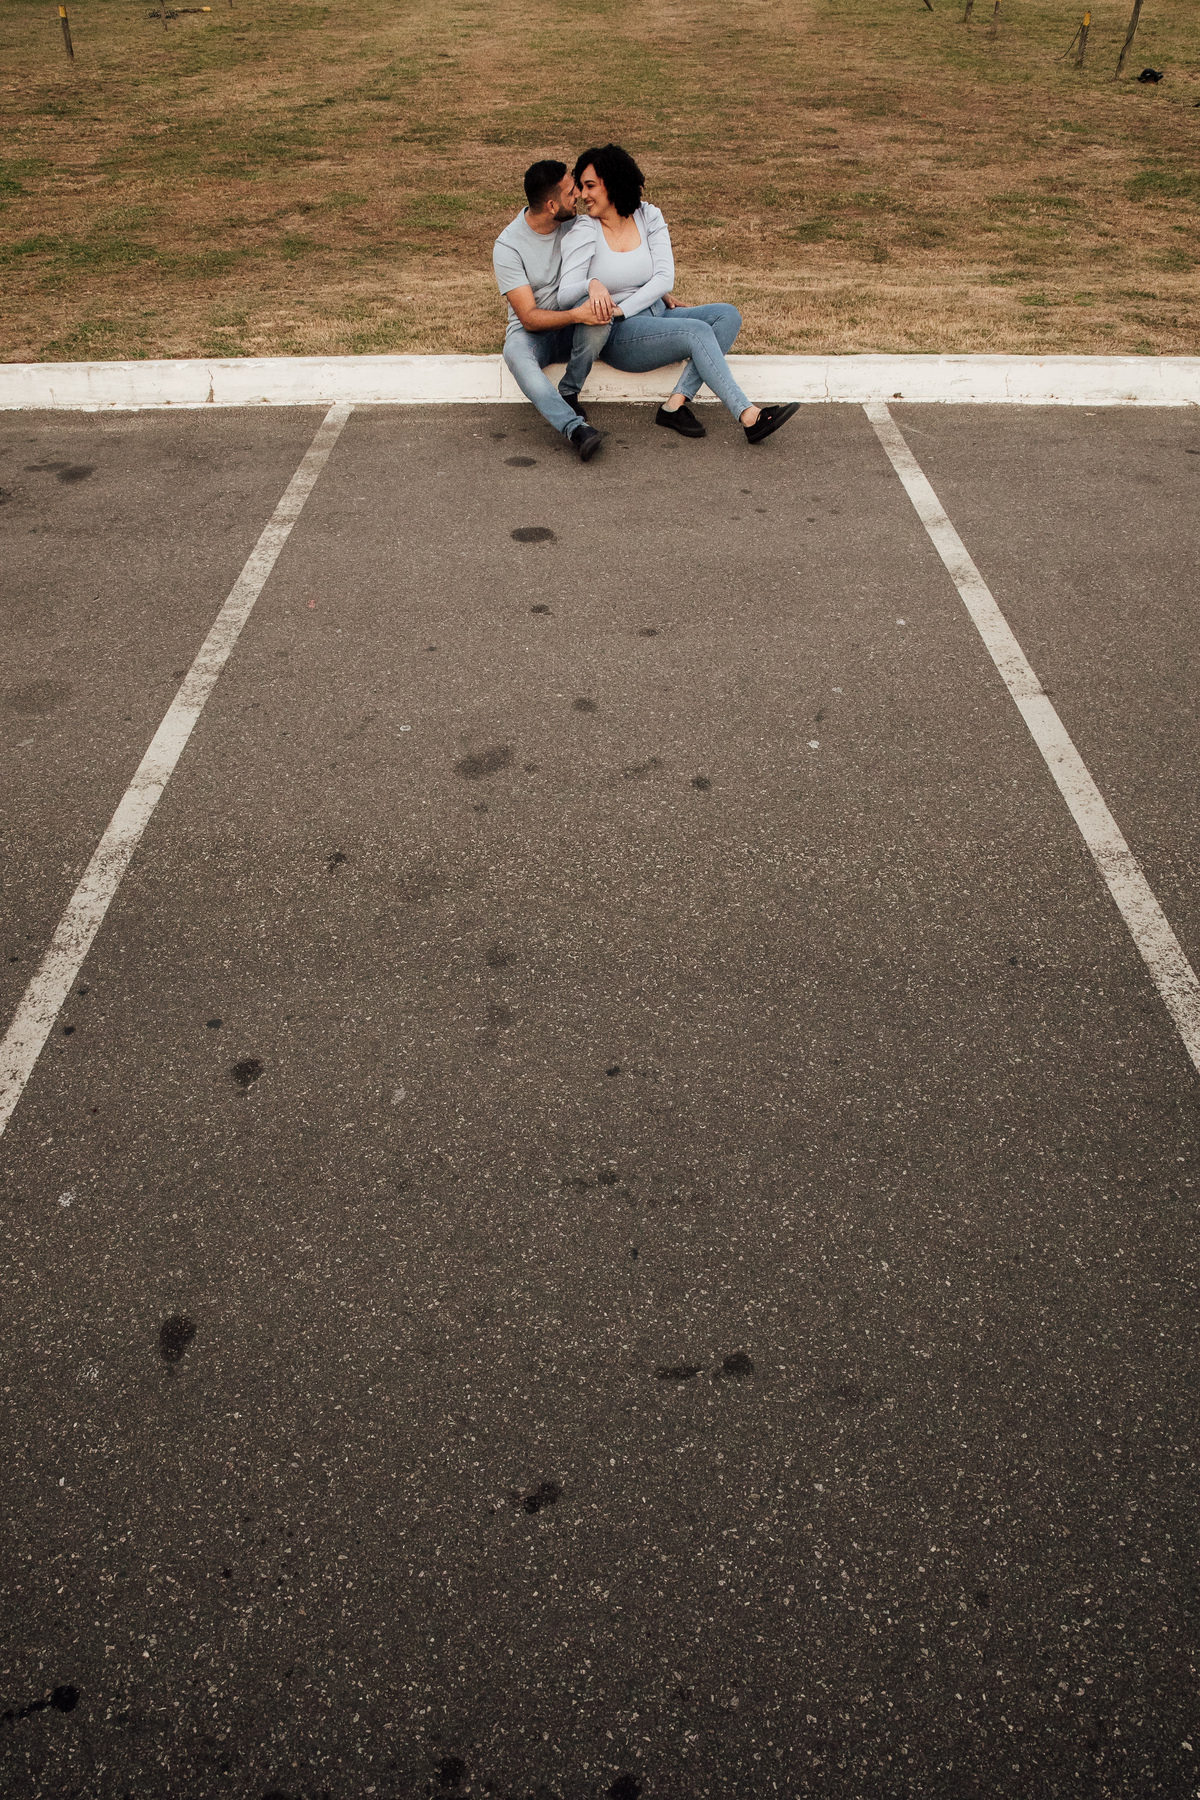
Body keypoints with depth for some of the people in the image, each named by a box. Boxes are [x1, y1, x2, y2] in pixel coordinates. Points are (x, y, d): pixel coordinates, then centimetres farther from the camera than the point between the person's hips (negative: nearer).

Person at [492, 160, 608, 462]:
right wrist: (577, 315, -36)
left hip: (573, 333, 3)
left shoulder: (573, 223, -2)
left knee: (599, 312, -31)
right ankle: (575, 428, -54)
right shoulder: (508, 247, -16)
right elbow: (529, 318, -21)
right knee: (516, 353, -39)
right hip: (533, 332, -3)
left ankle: (568, 393, -15)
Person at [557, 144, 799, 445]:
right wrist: (592, 284, -36)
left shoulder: (649, 217, 4)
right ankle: (749, 417, -35)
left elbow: (665, 277, -5)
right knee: (699, 332, -27)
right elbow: (565, 295, -15)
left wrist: (622, 309, -16)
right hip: (617, 336, -6)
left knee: (728, 316, -14)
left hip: (655, 314, 6)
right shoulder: (583, 232, -5)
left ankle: (676, 403, -28)